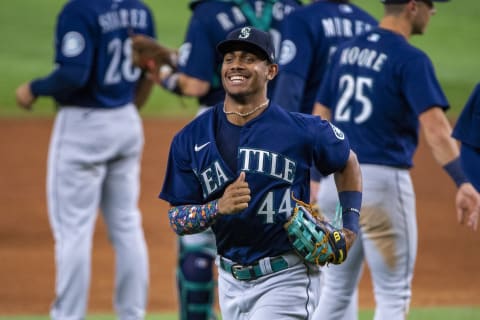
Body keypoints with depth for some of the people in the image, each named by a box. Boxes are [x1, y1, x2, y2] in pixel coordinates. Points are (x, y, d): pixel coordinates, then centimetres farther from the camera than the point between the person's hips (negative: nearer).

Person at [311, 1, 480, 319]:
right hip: (381, 178, -7)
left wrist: (316, 179, 21)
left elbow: (319, 122, 15)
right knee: (393, 294, 1)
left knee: (336, 292, 14)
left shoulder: (346, 52, 12)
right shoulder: (411, 60, -10)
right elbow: (435, 127, -22)